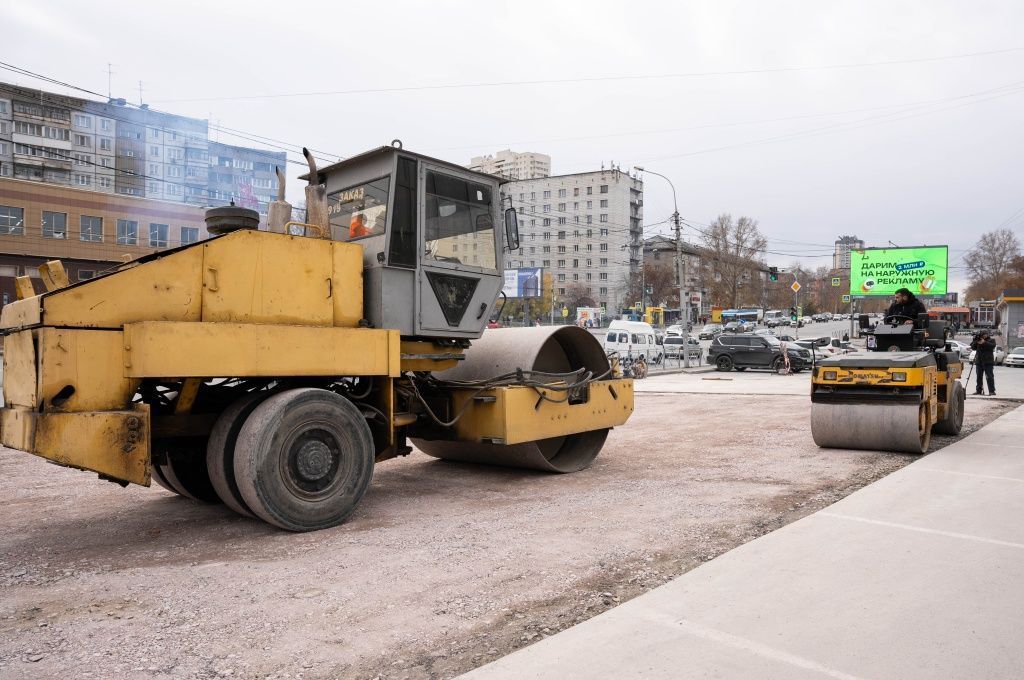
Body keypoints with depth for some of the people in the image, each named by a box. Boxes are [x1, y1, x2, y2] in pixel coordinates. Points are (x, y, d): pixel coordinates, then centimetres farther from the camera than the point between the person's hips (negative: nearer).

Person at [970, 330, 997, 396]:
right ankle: (978, 390, 15)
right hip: (979, 361, 5)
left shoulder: (991, 340, 3)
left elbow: (992, 346, -15)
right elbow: (973, 347, 7)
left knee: (989, 376, -8)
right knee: (979, 376, 8)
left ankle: (992, 391, -8)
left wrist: (984, 342, -21)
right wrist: (975, 341, -7)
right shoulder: (978, 340, 13)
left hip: (988, 361, -5)